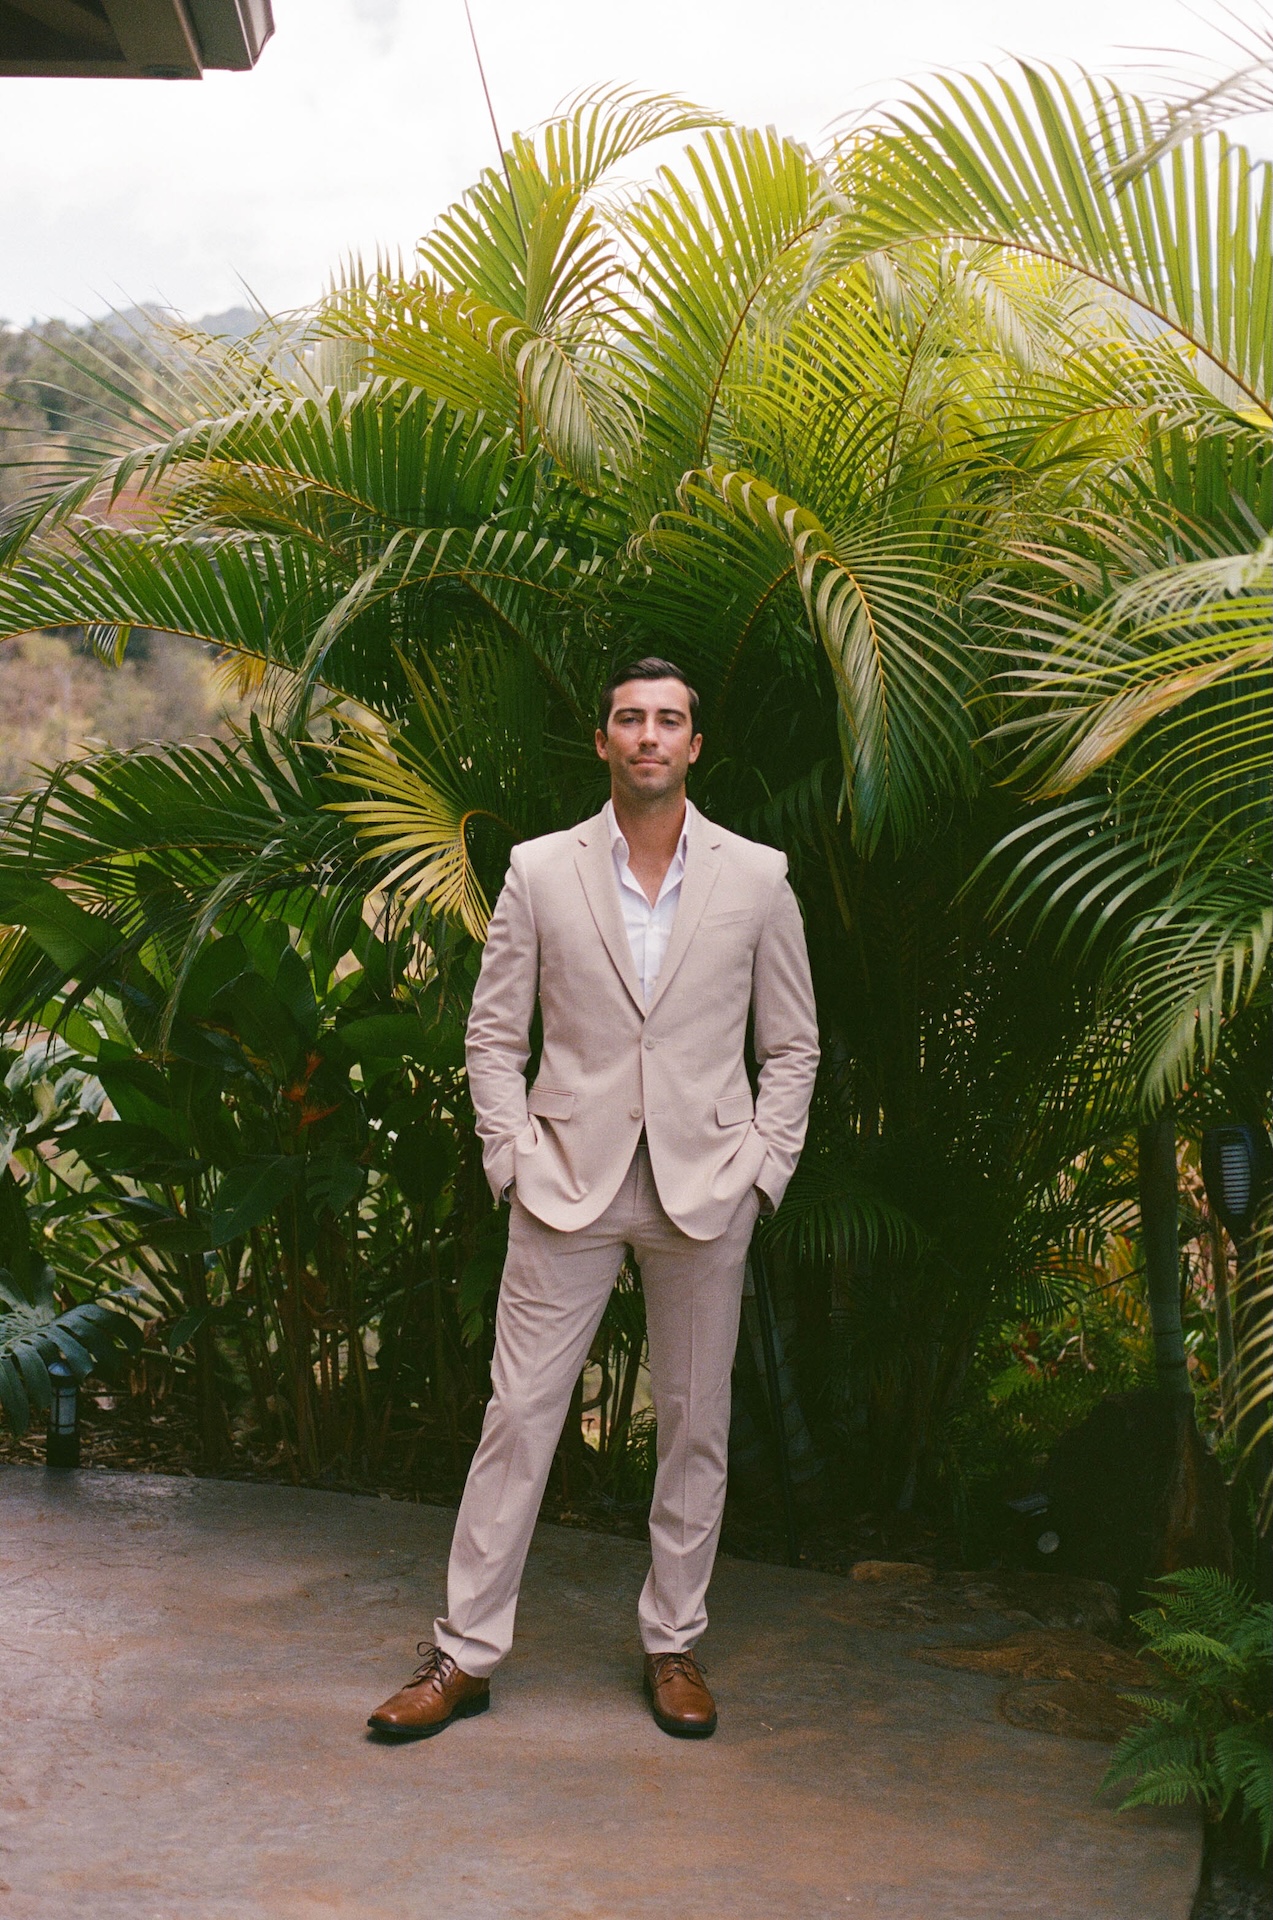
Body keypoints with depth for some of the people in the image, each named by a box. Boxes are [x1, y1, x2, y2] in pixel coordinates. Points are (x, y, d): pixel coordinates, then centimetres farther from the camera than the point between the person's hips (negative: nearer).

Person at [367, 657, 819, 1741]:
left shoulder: (756, 878, 3)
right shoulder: (541, 873, 3)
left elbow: (791, 1044, 9)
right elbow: (494, 1033, 7)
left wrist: (763, 1169, 0)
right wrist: (513, 1157, -3)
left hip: (705, 1190, 1)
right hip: (569, 1186, -1)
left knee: (696, 1426, 8)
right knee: (518, 1414, 0)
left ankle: (674, 1644, 23)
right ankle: (466, 1653, 10)